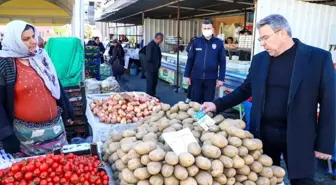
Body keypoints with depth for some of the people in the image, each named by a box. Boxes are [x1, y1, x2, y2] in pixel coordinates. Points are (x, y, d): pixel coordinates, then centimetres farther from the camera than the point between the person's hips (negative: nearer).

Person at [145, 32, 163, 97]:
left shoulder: (156, 45, 8)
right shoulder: (150, 45, -21)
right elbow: (149, 57, -25)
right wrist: (154, 62, -10)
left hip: (155, 67, 9)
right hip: (150, 68, -9)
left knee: (154, 83, 17)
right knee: (150, 84, 1)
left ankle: (153, 96, 29)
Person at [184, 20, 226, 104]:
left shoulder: (219, 43, -1)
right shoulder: (196, 42, 2)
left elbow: (222, 62, 0)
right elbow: (190, 59, 5)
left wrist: (221, 78, -4)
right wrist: (187, 75, 3)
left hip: (211, 78, -1)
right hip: (196, 77, 1)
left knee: (208, 102, 11)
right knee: (195, 101, 11)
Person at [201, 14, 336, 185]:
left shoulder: (319, 58, -8)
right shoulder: (259, 59, 4)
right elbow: (245, 90, 11)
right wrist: (217, 105, 1)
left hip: (297, 137, -3)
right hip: (263, 133, 4)